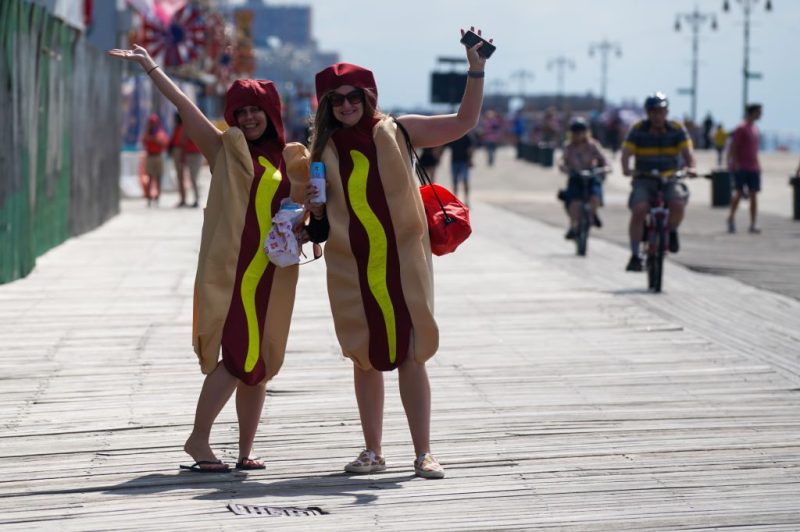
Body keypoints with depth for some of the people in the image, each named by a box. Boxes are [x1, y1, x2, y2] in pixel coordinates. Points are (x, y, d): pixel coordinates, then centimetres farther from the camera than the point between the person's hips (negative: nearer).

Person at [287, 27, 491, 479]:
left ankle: (424, 453, 1)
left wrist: (476, 71, -12)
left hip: (403, 260, -2)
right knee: (366, 358, 9)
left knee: (411, 355, -3)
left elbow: (464, 122, -2)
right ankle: (373, 452, 17)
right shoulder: (324, 149, 6)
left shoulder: (396, 132, 0)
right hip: (351, 267, 2)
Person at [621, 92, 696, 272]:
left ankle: (672, 231, 5)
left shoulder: (677, 129, -2)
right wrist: (626, 169, -36)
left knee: (678, 204, -29)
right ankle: (635, 255, -16)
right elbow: (626, 153, -14)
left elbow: (687, 151, -13)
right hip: (644, 179, -1)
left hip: (670, 178, 1)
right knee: (639, 210, -26)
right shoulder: (638, 130, -5)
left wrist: (690, 167, -35)